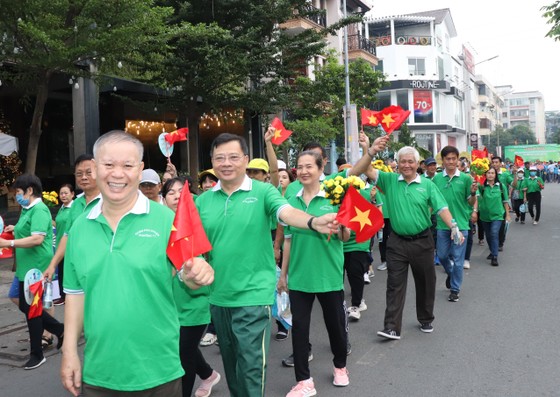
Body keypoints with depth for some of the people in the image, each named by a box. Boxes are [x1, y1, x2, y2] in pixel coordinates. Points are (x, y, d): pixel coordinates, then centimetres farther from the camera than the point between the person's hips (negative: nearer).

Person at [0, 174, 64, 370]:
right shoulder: (28, 209, 13)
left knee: (31, 309, 1)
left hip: (35, 268, -10)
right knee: (26, 306, 17)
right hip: (26, 268, 10)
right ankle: (60, 329, 29)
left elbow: (38, 238, -27)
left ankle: (37, 355, 15)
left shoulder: (39, 210, -17)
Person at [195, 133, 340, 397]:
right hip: (218, 296, 5)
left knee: (251, 365, 1)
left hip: (253, 295, -4)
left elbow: (287, 212, -25)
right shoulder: (203, 201, 5)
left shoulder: (263, 192, -7)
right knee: (230, 364, 20)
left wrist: (314, 222, -45)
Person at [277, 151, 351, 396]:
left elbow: (345, 237, -6)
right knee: (299, 326, 5)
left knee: (335, 323, 13)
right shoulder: (292, 202, 4)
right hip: (299, 275, 3)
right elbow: (289, 240, 10)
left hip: (329, 274, -2)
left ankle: (340, 366, 38)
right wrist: (283, 273, 12)